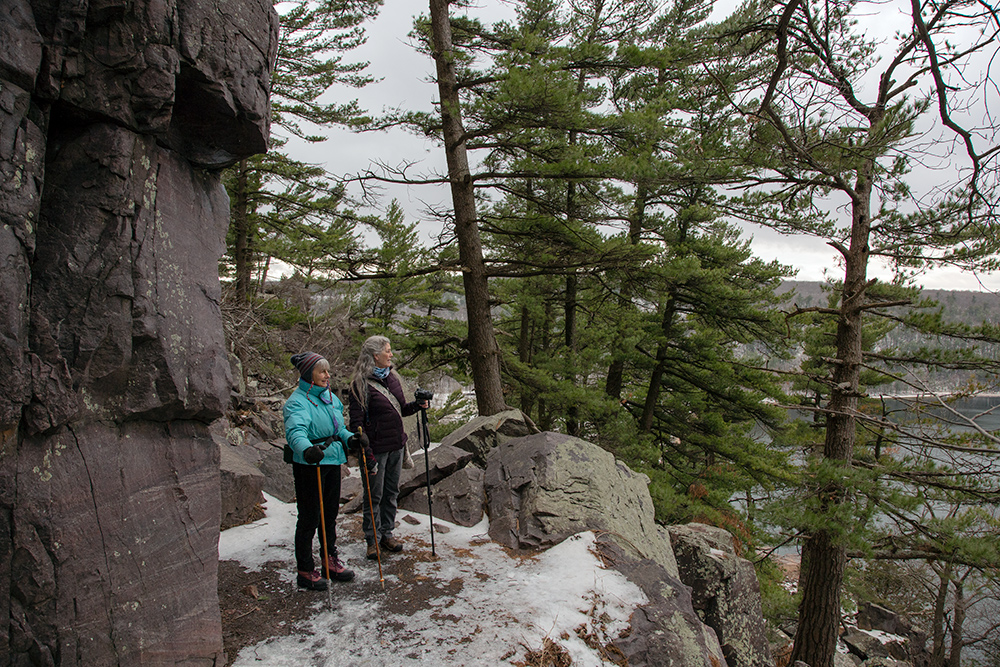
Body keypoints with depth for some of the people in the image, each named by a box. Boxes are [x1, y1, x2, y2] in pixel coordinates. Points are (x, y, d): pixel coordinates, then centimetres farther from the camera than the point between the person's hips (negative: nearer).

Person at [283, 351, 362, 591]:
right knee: (309, 518, 1)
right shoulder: (298, 402, -16)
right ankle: (305, 571, 16)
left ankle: (330, 561, 34)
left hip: (332, 461, 8)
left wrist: (349, 437, -1)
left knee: (330, 514, 18)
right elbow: (295, 431, -34)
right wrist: (306, 449, -52)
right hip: (309, 465, -8)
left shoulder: (329, 396, 10)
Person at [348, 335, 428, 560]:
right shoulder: (361, 384, -13)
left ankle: (387, 533, 29)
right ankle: (372, 539, 18)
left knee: (391, 492, 15)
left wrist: (417, 405, 0)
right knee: (374, 495, 4)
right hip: (376, 448, -7)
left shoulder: (392, 377, 9)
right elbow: (356, 421, -14)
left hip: (396, 445, 7)